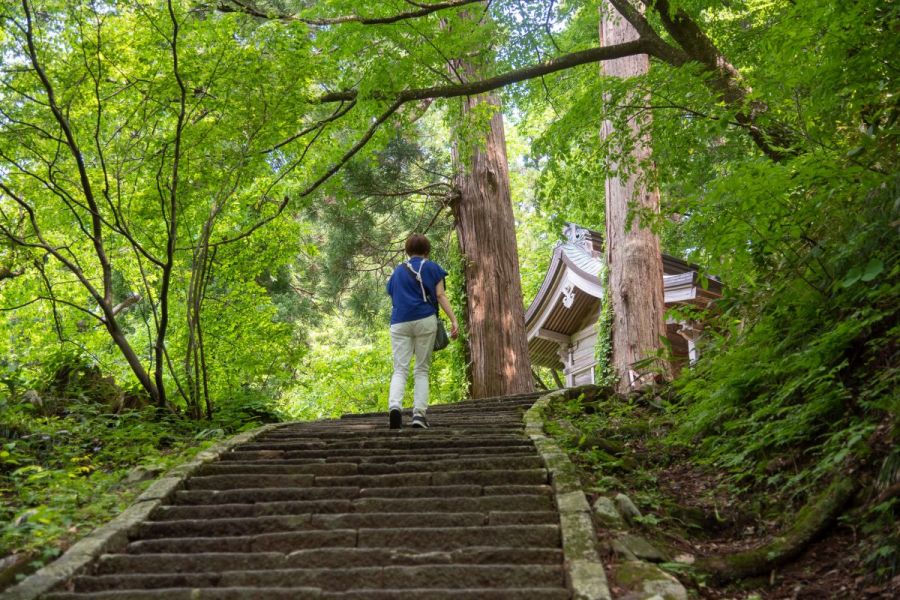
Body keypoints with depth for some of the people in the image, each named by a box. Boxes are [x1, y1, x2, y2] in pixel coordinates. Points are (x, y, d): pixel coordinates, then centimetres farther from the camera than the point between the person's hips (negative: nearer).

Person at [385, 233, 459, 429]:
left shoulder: (397, 271, 20)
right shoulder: (432, 268, 11)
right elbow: (441, 295, 2)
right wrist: (454, 320, -2)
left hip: (399, 323, 2)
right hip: (425, 320, -2)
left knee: (400, 369, -2)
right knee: (422, 369, 6)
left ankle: (394, 405, -28)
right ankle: (419, 413, -7)